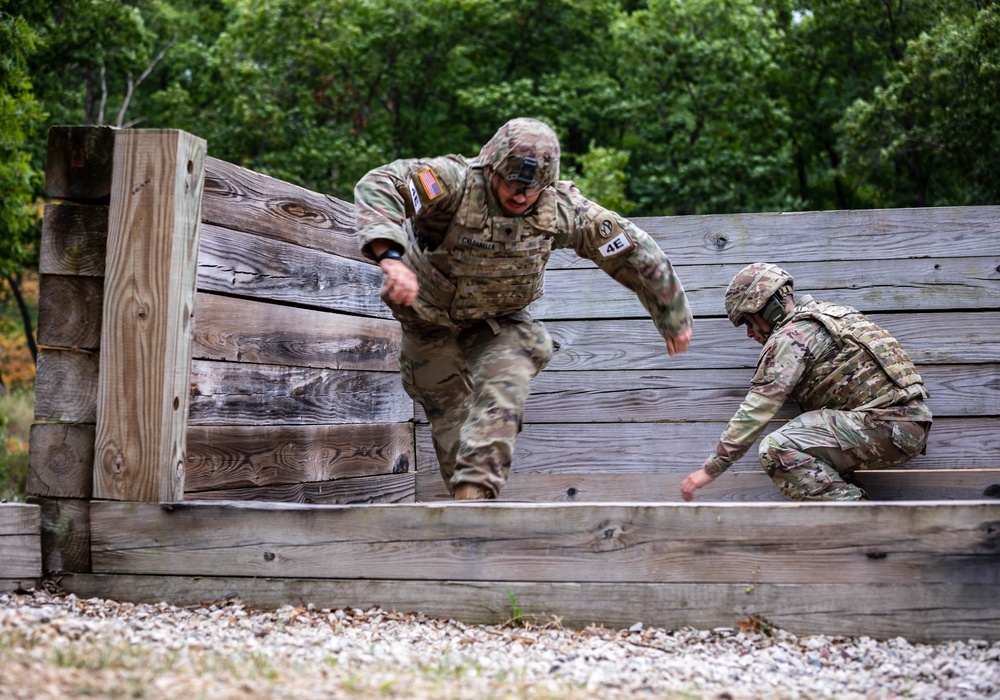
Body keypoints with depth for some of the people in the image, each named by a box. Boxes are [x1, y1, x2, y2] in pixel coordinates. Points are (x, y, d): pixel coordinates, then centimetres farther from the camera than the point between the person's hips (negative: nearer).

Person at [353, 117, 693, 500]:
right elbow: (377, 186, -46)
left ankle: (474, 491, -27)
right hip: (430, 318, -1)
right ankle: (462, 494, 28)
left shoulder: (562, 210, -23)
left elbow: (636, 252, -11)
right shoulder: (456, 183, -33)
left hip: (499, 322, 1)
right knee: (449, 413, 10)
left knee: (501, 395, -24)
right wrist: (391, 258, -61)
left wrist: (673, 318, -2)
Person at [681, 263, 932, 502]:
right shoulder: (830, 312, 22)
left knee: (777, 449, -18)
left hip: (884, 426, -10)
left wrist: (711, 469, -8)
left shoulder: (791, 337, -7)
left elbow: (756, 412, -11)